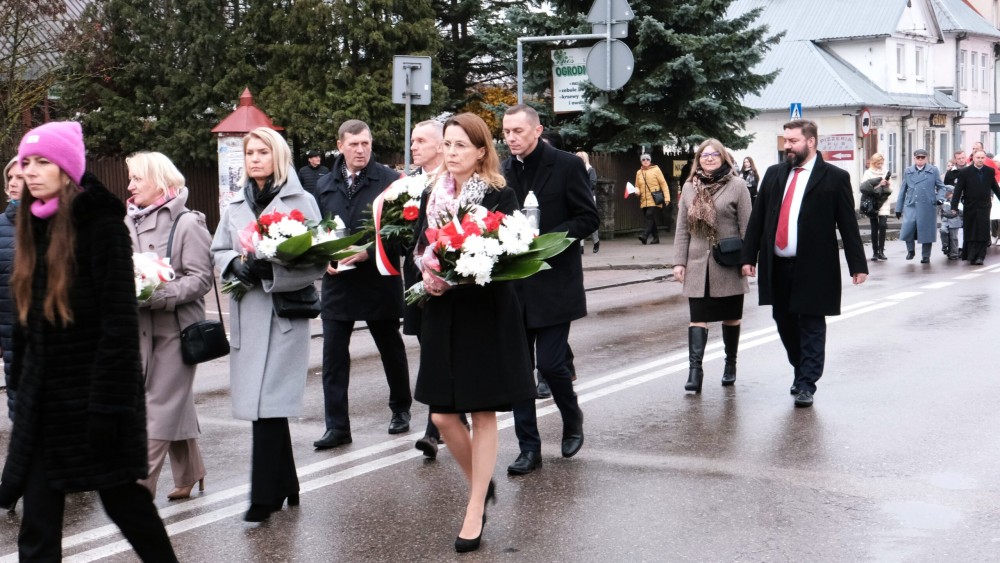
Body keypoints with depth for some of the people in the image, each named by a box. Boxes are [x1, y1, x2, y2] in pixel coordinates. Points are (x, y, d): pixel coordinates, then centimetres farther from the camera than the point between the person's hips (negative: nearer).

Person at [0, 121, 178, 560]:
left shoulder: (101, 225, -12)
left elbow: (120, 323, -17)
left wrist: (110, 404, -20)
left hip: (94, 395, -6)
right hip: (44, 400, 6)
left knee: (121, 498, 8)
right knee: (37, 522, 5)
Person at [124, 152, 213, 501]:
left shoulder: (187, 223, -8)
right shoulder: (129, 223, 9)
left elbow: (200, 278, -12)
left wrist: (159, 296, -22)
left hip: (175, 326, -6)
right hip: (141, 327, 6)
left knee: (161, 405, -4)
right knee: (176, 401, 15)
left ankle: (140, 484, -4)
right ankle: (189, 474, 26)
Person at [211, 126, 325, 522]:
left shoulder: (301, 202, -1)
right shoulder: (235, 206, 14)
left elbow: (316, 259, -6)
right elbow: (218, 252, 17)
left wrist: (271, 270, -19)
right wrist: (237, 265, -6)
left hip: (285, 312, -5)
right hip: (246, 314, 5)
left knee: (267, 402, -11)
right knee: (265, 403, 9)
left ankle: (264, 496, -6)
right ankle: (284, 485, 23)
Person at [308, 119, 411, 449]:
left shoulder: (389, 180, -6)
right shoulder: (325, 186, 8)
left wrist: (370, 252, -19)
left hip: (380, 281, -3)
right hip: (337, 282, 3)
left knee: (391, 348, 14)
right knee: (333, 356, -1)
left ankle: (401, 409, 34)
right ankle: (337, 426, 5)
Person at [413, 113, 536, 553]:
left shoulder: (500, 196, -7)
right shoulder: (433, 195, 8)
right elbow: (418, 249, 10)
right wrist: (428, 277, -10)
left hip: (487, 314, -5)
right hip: (443, 314, 5)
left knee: (483, 415, 3)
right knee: (443, 416, 5)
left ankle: (475, 511, 13)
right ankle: (481, 484, 31)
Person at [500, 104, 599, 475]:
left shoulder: (566, 165, -5)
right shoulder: (503, 172, 8)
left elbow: (588, 218, -5)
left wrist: (549, 238, -17)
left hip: (554, 283, -4)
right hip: (513, 285, 4)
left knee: (550, 362, -7)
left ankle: (572, 418, 23)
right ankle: (529, 448, 13)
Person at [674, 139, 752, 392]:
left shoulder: (737, 185, -2)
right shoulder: (689, 187, 7)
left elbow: (746, 227, -4)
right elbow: (682, 229, 7)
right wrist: (679, 262, 1)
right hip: (698, 264, 2)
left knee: (731, 317, 11)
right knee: (698, 318, -5)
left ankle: (730, 364, 26)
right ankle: (695, 369, -10)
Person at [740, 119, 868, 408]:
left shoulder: (834, 178, -3)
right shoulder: (773, 174, 10)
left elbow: (848, 224, -4)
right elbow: (758, 217, 11)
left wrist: (858, 264, -7)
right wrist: (749, 256, 6)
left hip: (813, 268, -5)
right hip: (777, 266, 5)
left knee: (811, 326, 0)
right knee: (784, 322, 13)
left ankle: (807, 384, 6)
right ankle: (801, 372, 31)